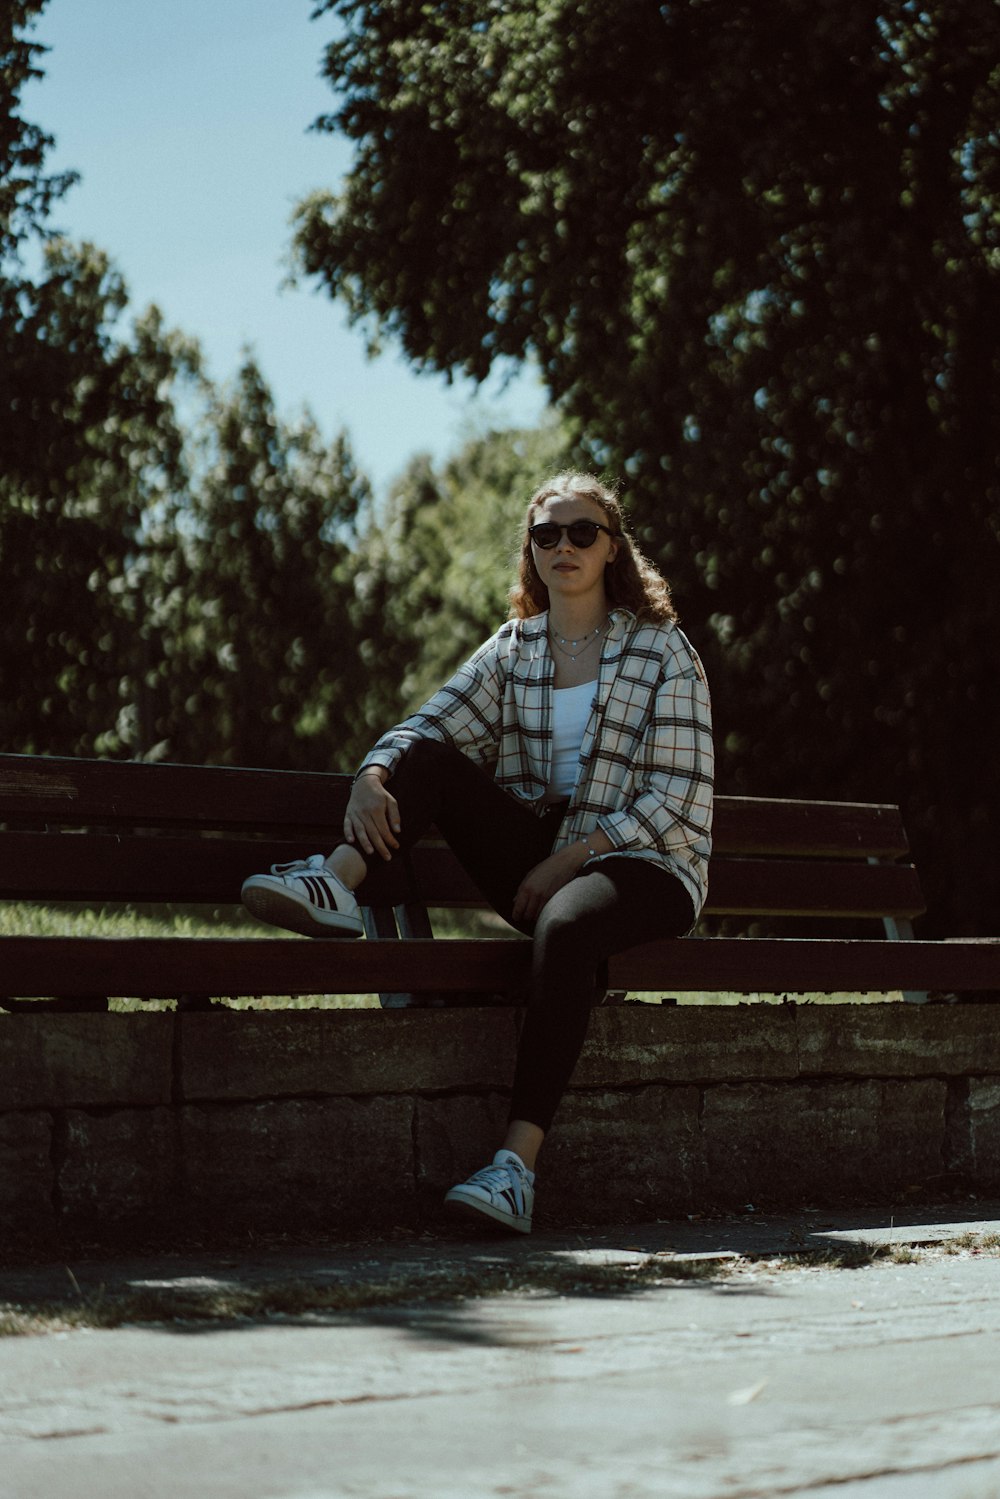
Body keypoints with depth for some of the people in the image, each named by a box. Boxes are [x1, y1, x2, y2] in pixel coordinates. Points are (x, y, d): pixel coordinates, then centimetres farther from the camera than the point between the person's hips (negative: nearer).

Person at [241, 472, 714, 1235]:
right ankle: (335, 885, -34)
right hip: (539, 860, 5)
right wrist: (373, 777, -22)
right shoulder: (513, 648, 12)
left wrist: (572, 857, -17)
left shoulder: (661, 651, -1)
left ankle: (518, 1163, -48)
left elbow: (679, 795, -7)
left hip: (641, 863, -5)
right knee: (427, 761, -14)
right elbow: (428, 727, 1)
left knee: (567, 923, -39)